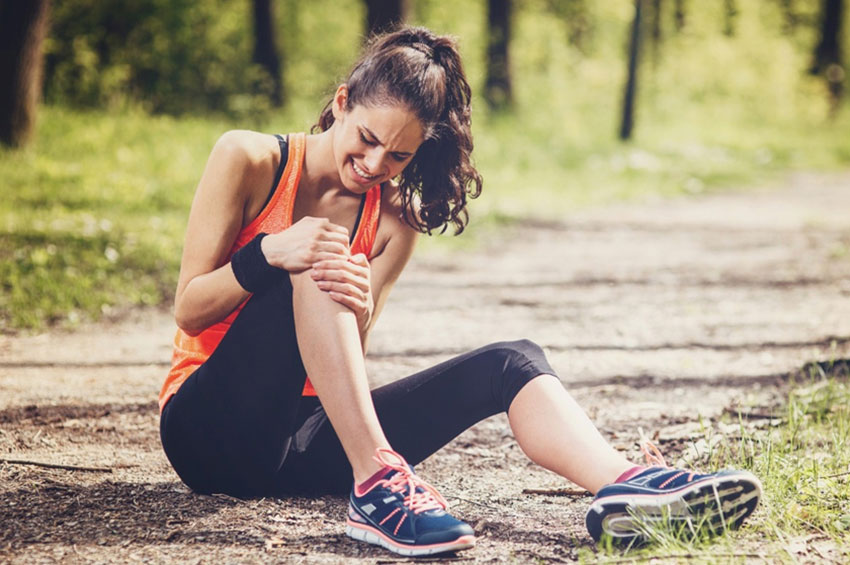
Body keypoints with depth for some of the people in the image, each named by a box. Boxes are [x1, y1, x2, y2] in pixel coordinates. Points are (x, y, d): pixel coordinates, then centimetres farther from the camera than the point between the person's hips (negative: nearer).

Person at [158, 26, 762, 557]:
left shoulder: (393, 225, 7)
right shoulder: (248, 160, -3)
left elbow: (346, 364, -3)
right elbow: (189, 310, -7)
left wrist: (360, 311, -27)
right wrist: (268, 253, -26)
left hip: (302, 443, 4)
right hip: (209, 427, -4)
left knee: (512, 363, -16)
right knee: (311, 264, -30)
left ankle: (625, 486, -43)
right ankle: (378, 482, -39)